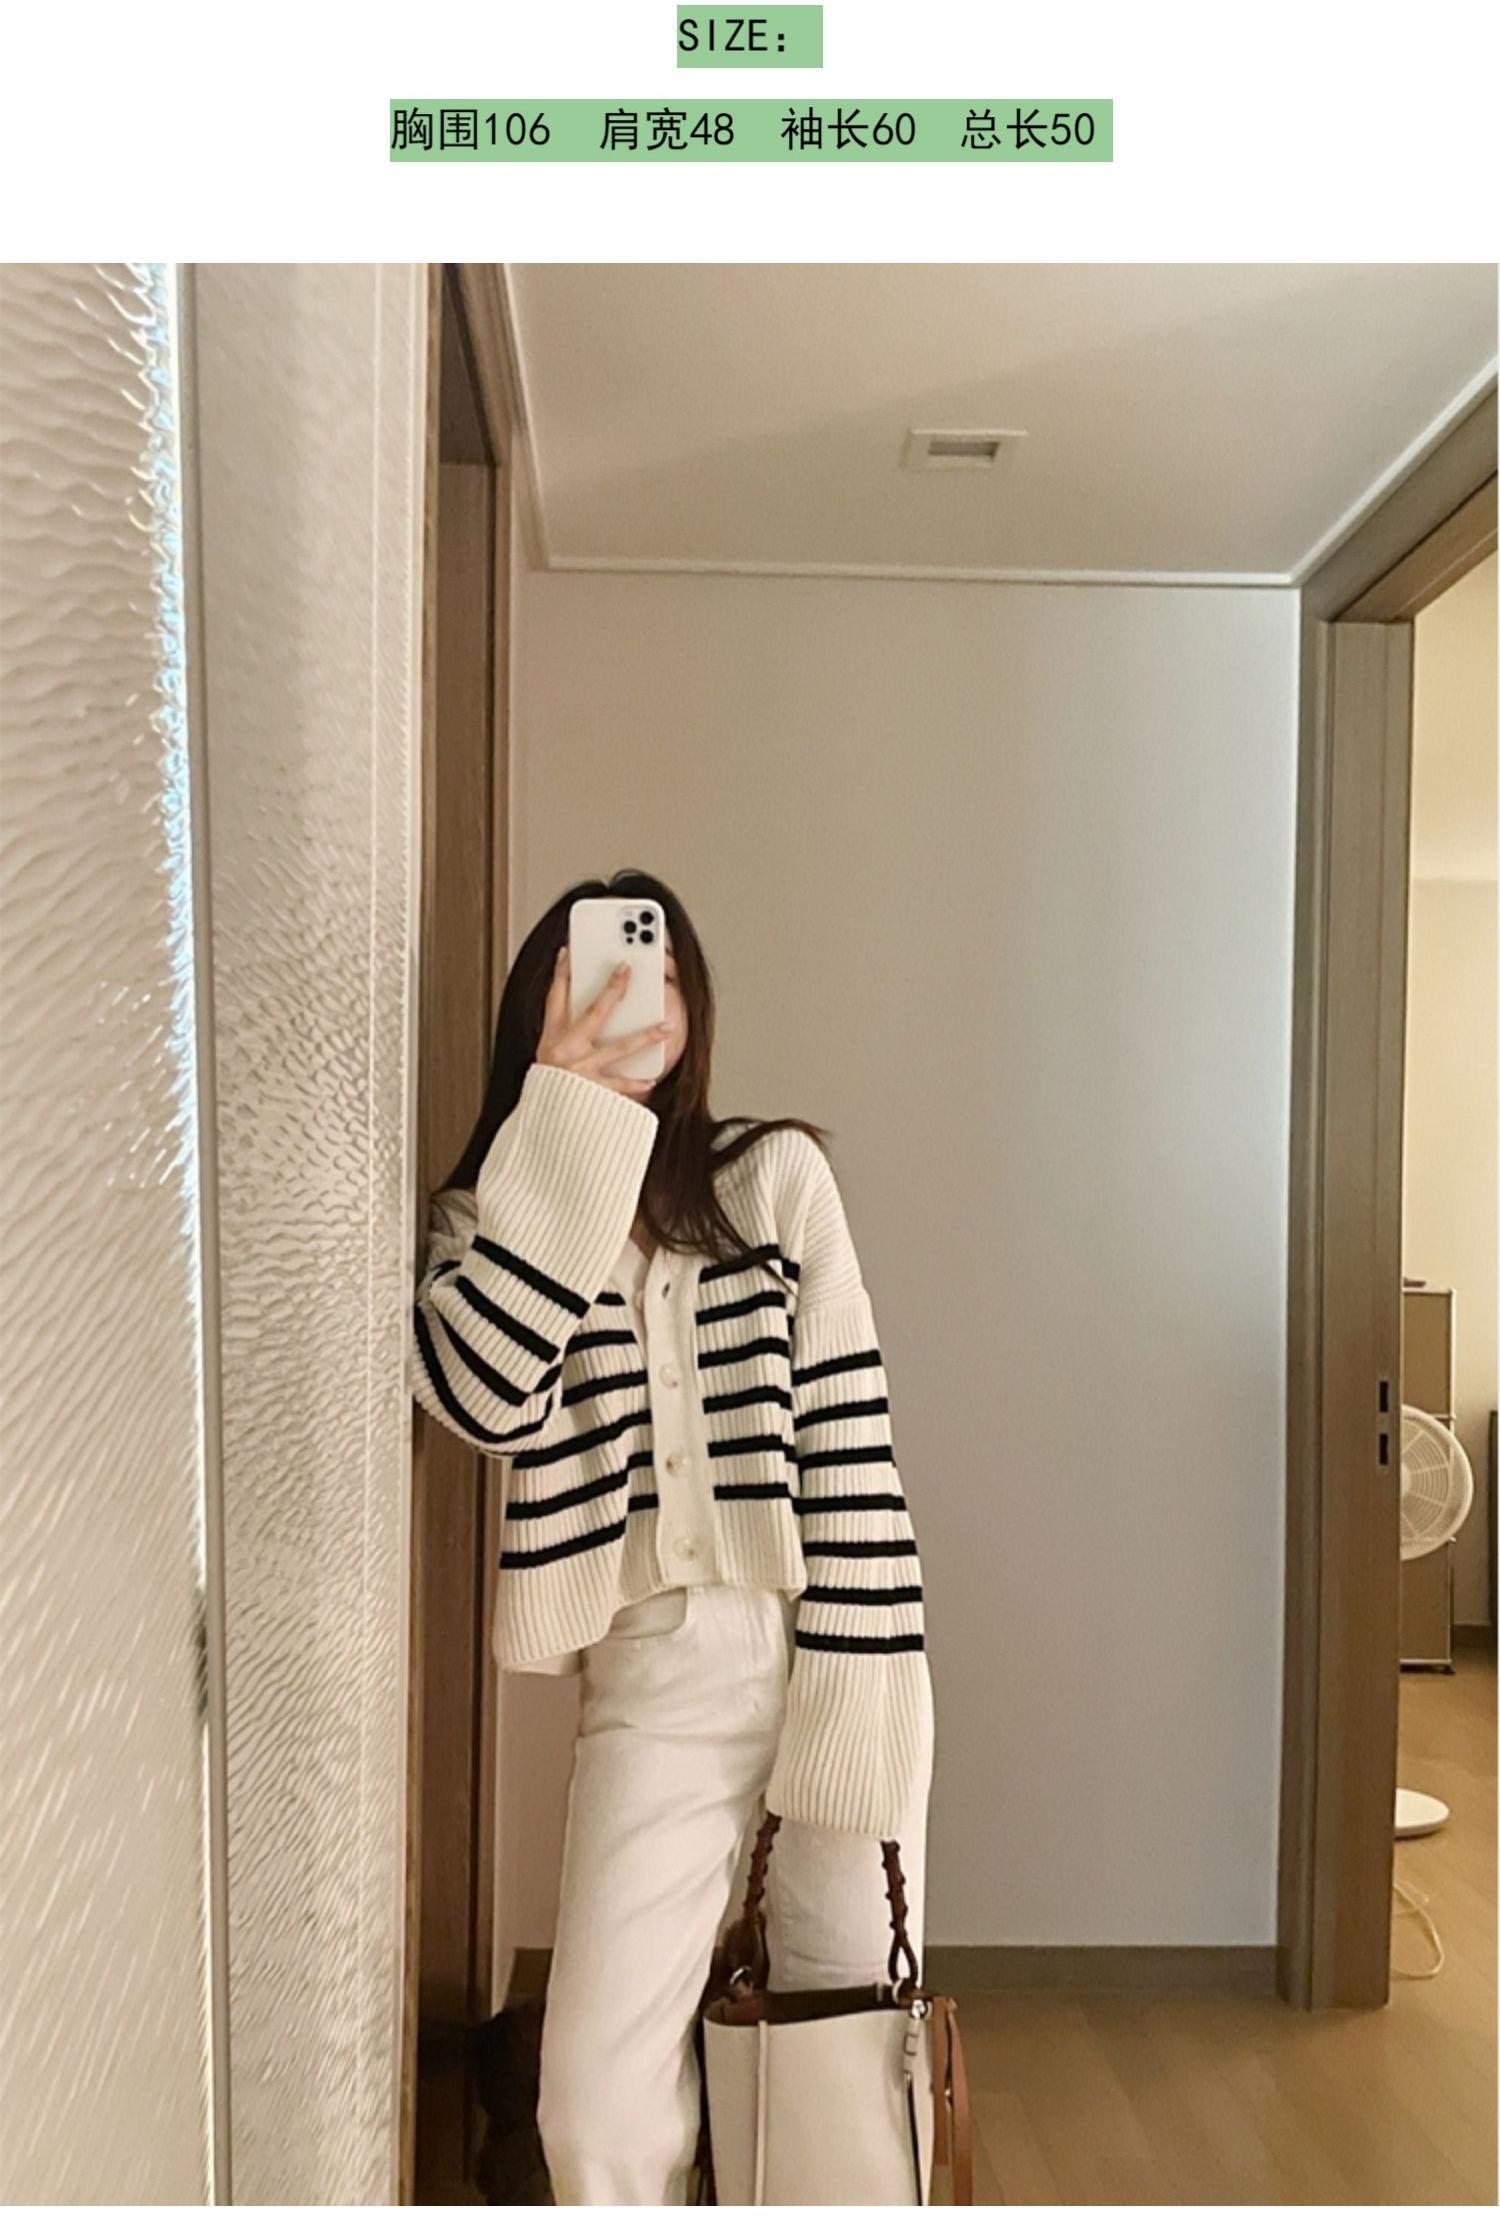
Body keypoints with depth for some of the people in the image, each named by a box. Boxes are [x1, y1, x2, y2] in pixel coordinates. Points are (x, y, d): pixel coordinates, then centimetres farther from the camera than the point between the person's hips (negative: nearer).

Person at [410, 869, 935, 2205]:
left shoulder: (776, 1174, 0)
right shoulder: (488, 1217, 4)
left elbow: (848, 1425, -4)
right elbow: (482, 1396, -17)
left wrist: (856, 1697, -10)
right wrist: (563, 1121, -17)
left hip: (829, 1648, 0)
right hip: (657, 1675, 1)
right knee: (600, 2106, 0)